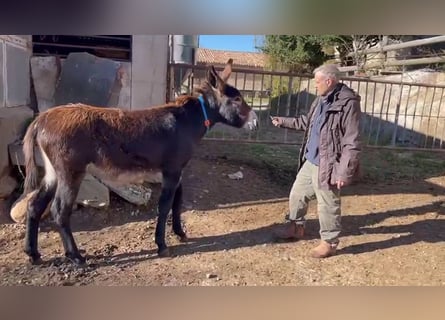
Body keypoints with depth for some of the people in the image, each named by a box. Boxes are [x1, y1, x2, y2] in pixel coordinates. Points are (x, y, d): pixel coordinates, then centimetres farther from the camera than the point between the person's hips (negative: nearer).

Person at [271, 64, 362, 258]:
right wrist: (283, 122, 23)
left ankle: (329, 242, 26)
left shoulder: (348, 103, -20)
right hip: (310, 161, 9)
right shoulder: (321, 100, 8)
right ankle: (295, 226, 42)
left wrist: (344, 171, -23)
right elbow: (307, 122, 25)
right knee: (297, 195, 20)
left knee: (327, 205, 6)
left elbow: (352, 144, -21)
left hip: (327, 166, -9)